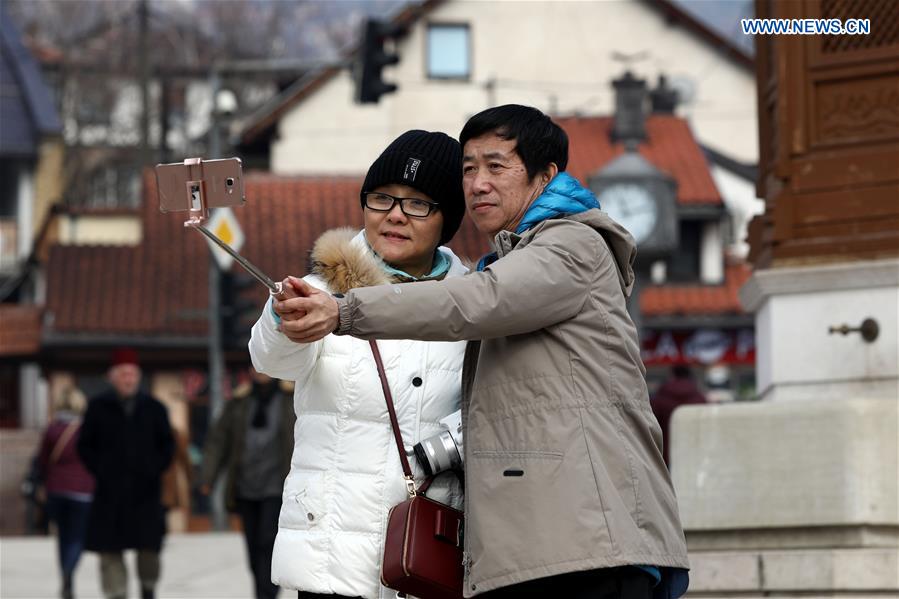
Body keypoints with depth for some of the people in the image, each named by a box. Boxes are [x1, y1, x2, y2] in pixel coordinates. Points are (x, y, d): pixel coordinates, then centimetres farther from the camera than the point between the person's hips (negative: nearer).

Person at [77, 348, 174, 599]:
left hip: (146, 493, 1)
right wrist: (100, 471, -3)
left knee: (149, 546, -2)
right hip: (110, 493, -1)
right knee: (110, 550, -5)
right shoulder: (99, 407, 5)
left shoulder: (154, 408, 8)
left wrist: (155, 470, 0)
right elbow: (85, 446, 8)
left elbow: (167, 444, 14)